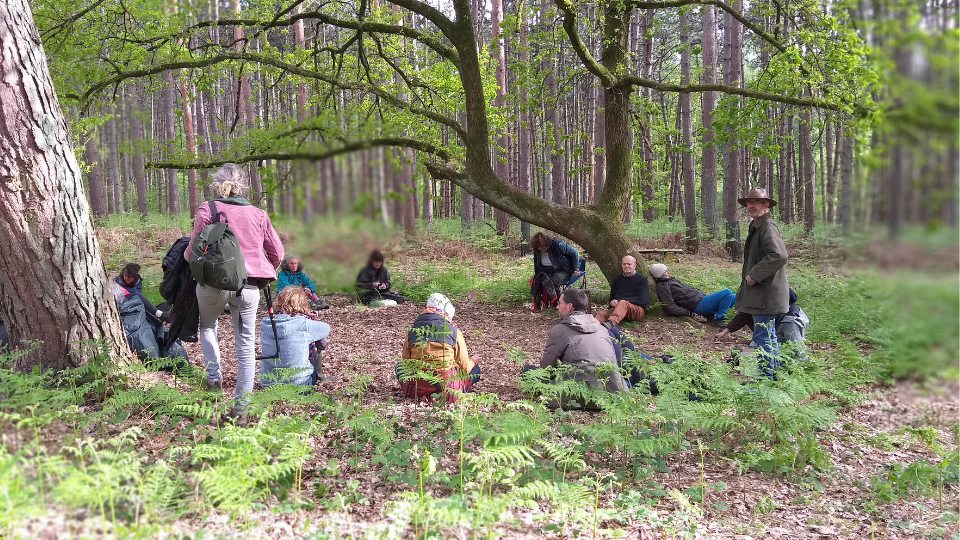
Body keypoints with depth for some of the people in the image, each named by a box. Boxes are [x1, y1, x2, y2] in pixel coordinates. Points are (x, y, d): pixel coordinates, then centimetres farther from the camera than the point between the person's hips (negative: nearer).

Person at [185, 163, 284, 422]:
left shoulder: (207, 210, -1)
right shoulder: (258, 214, 8)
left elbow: (193, 250, -4)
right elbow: (277, 252, 14)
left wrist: (186, 256, 20)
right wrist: (265, 274, 31)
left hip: (213, 281, -1)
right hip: (248, 285, 2)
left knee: (207, 325, 28)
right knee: (245, 345, 8)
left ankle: (214, 374, 8)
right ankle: (240, 408, 11)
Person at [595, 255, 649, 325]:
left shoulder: (641, 279, 6)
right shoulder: (617, 279, 22)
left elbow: (641, 299, -7)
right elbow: (612, 297, 26)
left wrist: (619, 301, -15)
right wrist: (613, 303, -2)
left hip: (637, 310, -5)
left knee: (623, 303, -37)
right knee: (602, 313, -25)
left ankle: (612, 322, -64)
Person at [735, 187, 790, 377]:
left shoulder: (768, 227, -16)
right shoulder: (756, 226, 16)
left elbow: (778, 255, -30)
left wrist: (754, 275, -23)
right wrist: (751, 276, 17)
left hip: (766, 294, -11)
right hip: (760, 294, 11)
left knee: (762, 337, -8)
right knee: (769, 336, 20)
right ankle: (775, 372, 32)